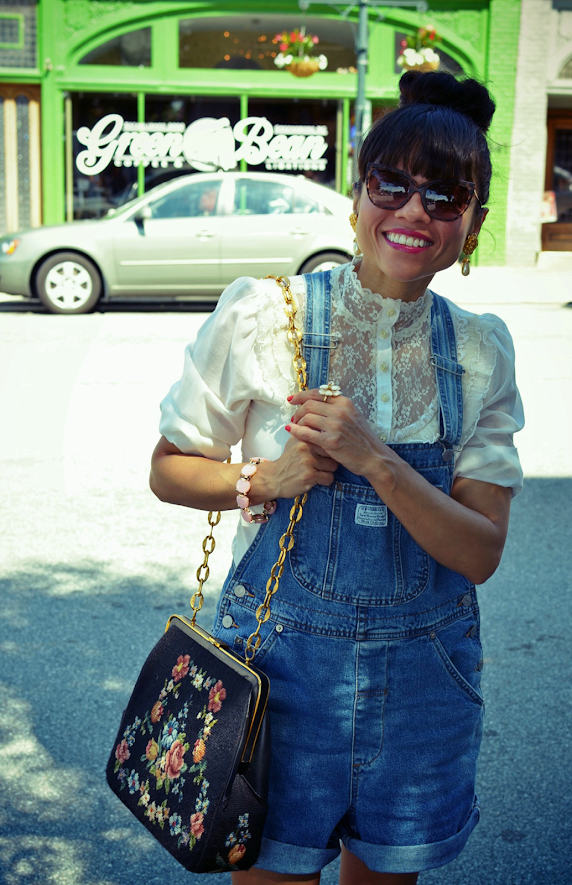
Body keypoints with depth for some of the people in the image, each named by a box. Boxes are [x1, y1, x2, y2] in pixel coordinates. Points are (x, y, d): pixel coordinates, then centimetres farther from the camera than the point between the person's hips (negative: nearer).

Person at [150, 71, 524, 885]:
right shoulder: (262, 315, -10)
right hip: (282, 654, -2)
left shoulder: (480, 351, -4)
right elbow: (169, 471, 0)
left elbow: (480, 554, -8)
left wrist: (375, 460, -23)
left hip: (424, 671, 2)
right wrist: (266, 480, -19)